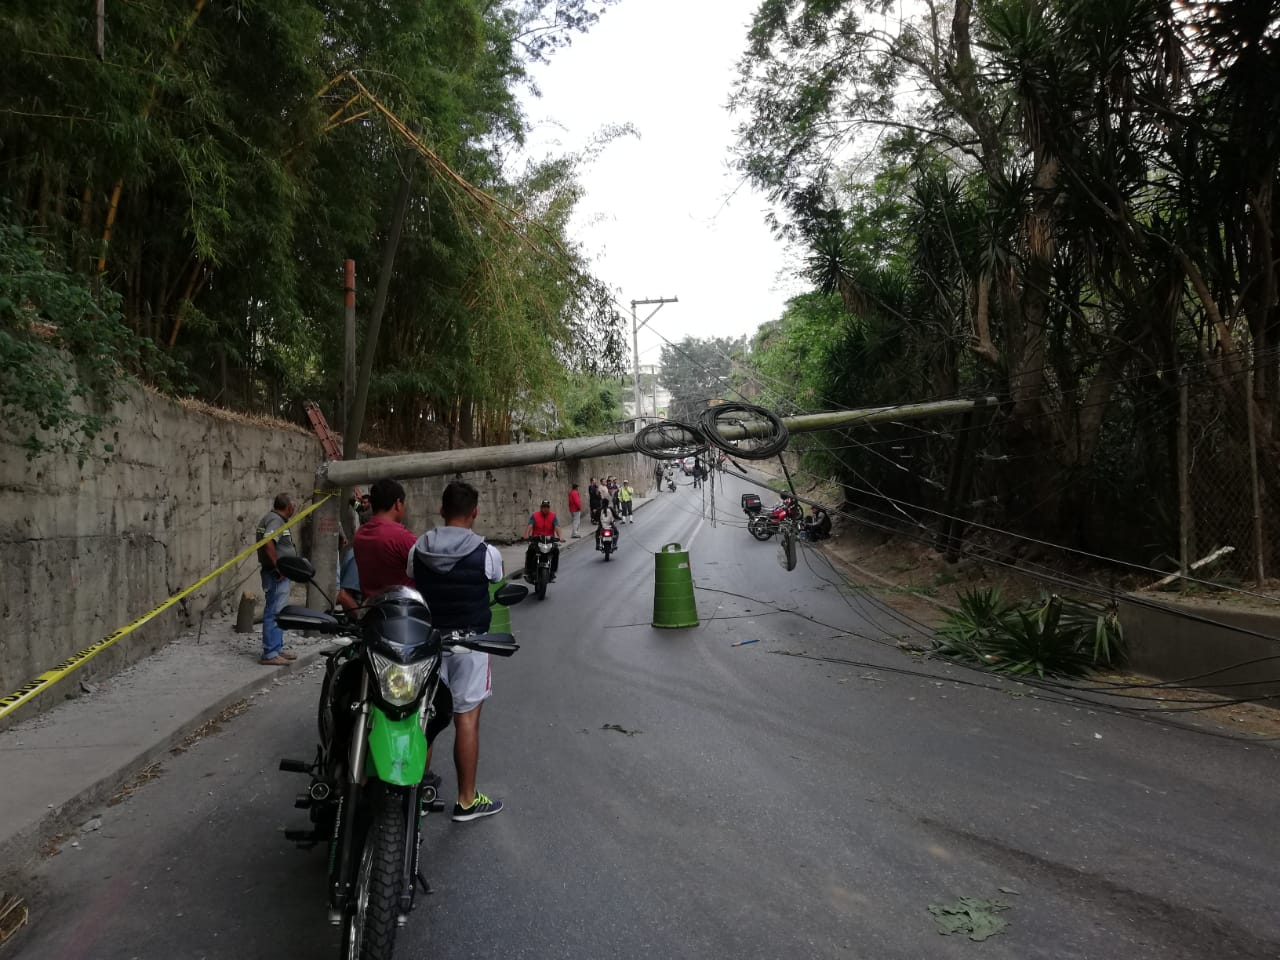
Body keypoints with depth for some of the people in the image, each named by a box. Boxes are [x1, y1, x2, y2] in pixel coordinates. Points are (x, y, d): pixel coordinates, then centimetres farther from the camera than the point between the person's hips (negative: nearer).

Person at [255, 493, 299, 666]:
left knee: (277, 613, 17)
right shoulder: (276, 520, -16)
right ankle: (270, 654, -5)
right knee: (274, 613, -8)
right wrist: (278, 566, -25)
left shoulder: (276, 519, 16)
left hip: (279, 575, 11)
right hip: (277, 575, -11)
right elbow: (268, 542, -31)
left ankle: (277, 649, 25)